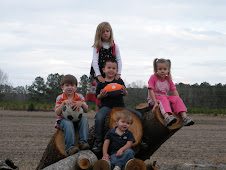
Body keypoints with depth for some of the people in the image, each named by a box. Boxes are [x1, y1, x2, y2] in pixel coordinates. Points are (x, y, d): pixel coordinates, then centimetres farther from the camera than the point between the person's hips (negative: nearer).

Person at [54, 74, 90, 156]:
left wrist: (81, 104, -23)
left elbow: (86, 111, -2)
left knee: (84, 119, -29)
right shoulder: (60, 98, 0)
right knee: (68, 124, -37)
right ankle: (70, 147, -45)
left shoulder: (79, 96, 6)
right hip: (63, 119, -3)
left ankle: (83, 142, -33)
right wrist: (64, 103, -23)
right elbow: (57, 113, -11)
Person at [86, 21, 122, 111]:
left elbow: (119, 60, 3)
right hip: (98, 75, -1)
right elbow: (95, 62, -5)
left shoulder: (114, 46, 7)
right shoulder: (97, 47, 3)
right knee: (98, 99, -1)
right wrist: (99, 76, -17)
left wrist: (118, 74, -10)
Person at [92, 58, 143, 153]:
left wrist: (124, 91, -8)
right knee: (99, 117, -35)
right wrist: (101, 95, -13)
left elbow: (125, 94, 17)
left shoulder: (119, 81, 10)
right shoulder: (101, 84, 5)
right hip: (106, 107, -3)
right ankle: (98, 140, -19)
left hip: (120, 106, 3)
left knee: (138, 115, -8)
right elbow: (97, 97, 10)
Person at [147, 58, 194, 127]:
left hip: (165, 97, 5)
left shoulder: (168, 79, 8)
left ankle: (184, 117, -37)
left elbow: (174, 91, 5)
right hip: (153, 99, -5)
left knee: (176, 99, -21)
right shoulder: (153, 78, -7)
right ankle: (167, 117, -63)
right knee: (163, 99, -37)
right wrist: (155, 102, -25)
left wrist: (178, 101, -10)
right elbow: (151, 90, -15)